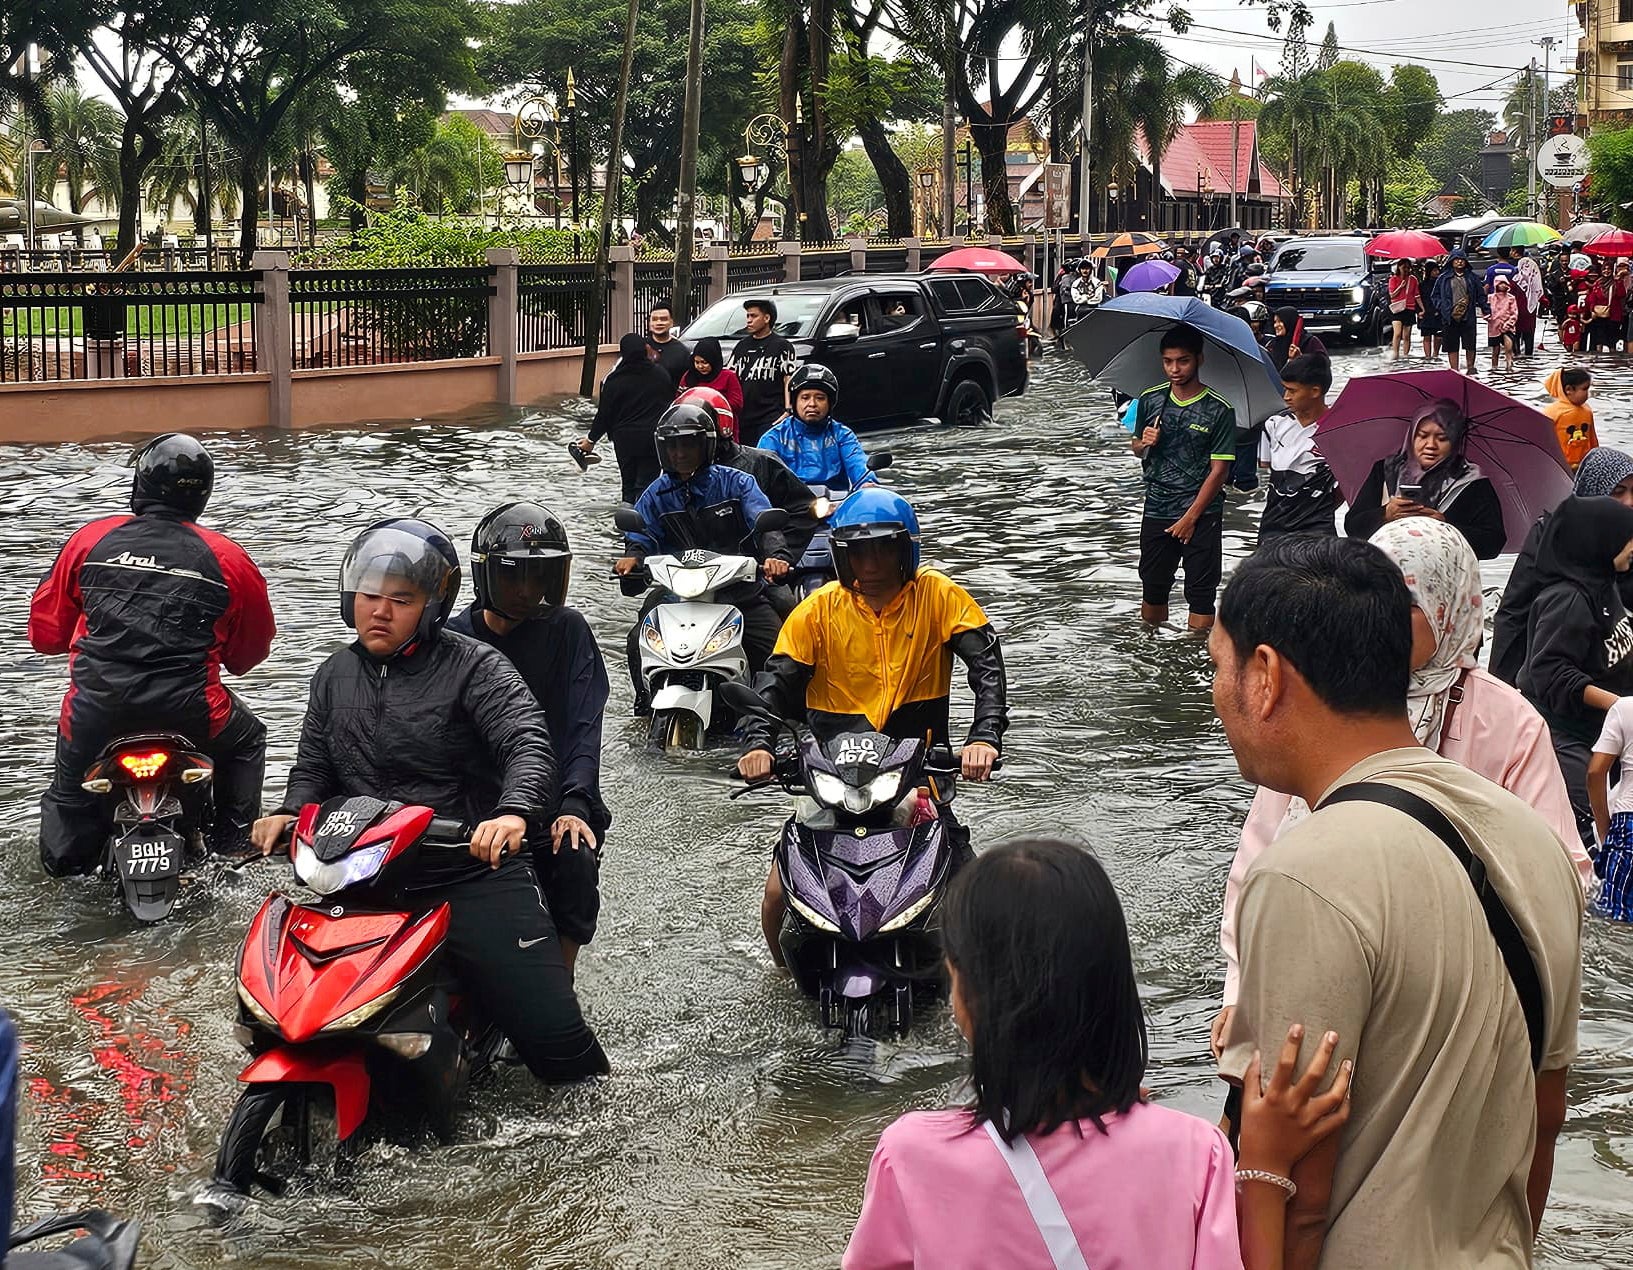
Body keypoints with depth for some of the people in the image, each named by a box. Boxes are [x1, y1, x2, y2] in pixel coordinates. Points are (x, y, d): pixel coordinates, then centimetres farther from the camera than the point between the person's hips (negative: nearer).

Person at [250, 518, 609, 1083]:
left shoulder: (473, 666, -4)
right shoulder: (334, 675, 15)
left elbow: (528, 743, -18)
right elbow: (314, 765, 21)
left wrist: (515, 811, -39)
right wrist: (290, 812, -2)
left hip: (476, 875, -5)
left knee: (554, 1039, -10)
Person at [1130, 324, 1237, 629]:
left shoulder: (1219, 410, -9)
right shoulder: (1150, 401, 3)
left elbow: (1219, 470, -10)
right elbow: (1137, 447, 17)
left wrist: (1190, 517, -13)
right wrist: (1144, 443, -8)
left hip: (1202, 515, -4)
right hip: (1156, 511, 4)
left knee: (1201, 596, 0)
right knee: (1152, 590, 12)